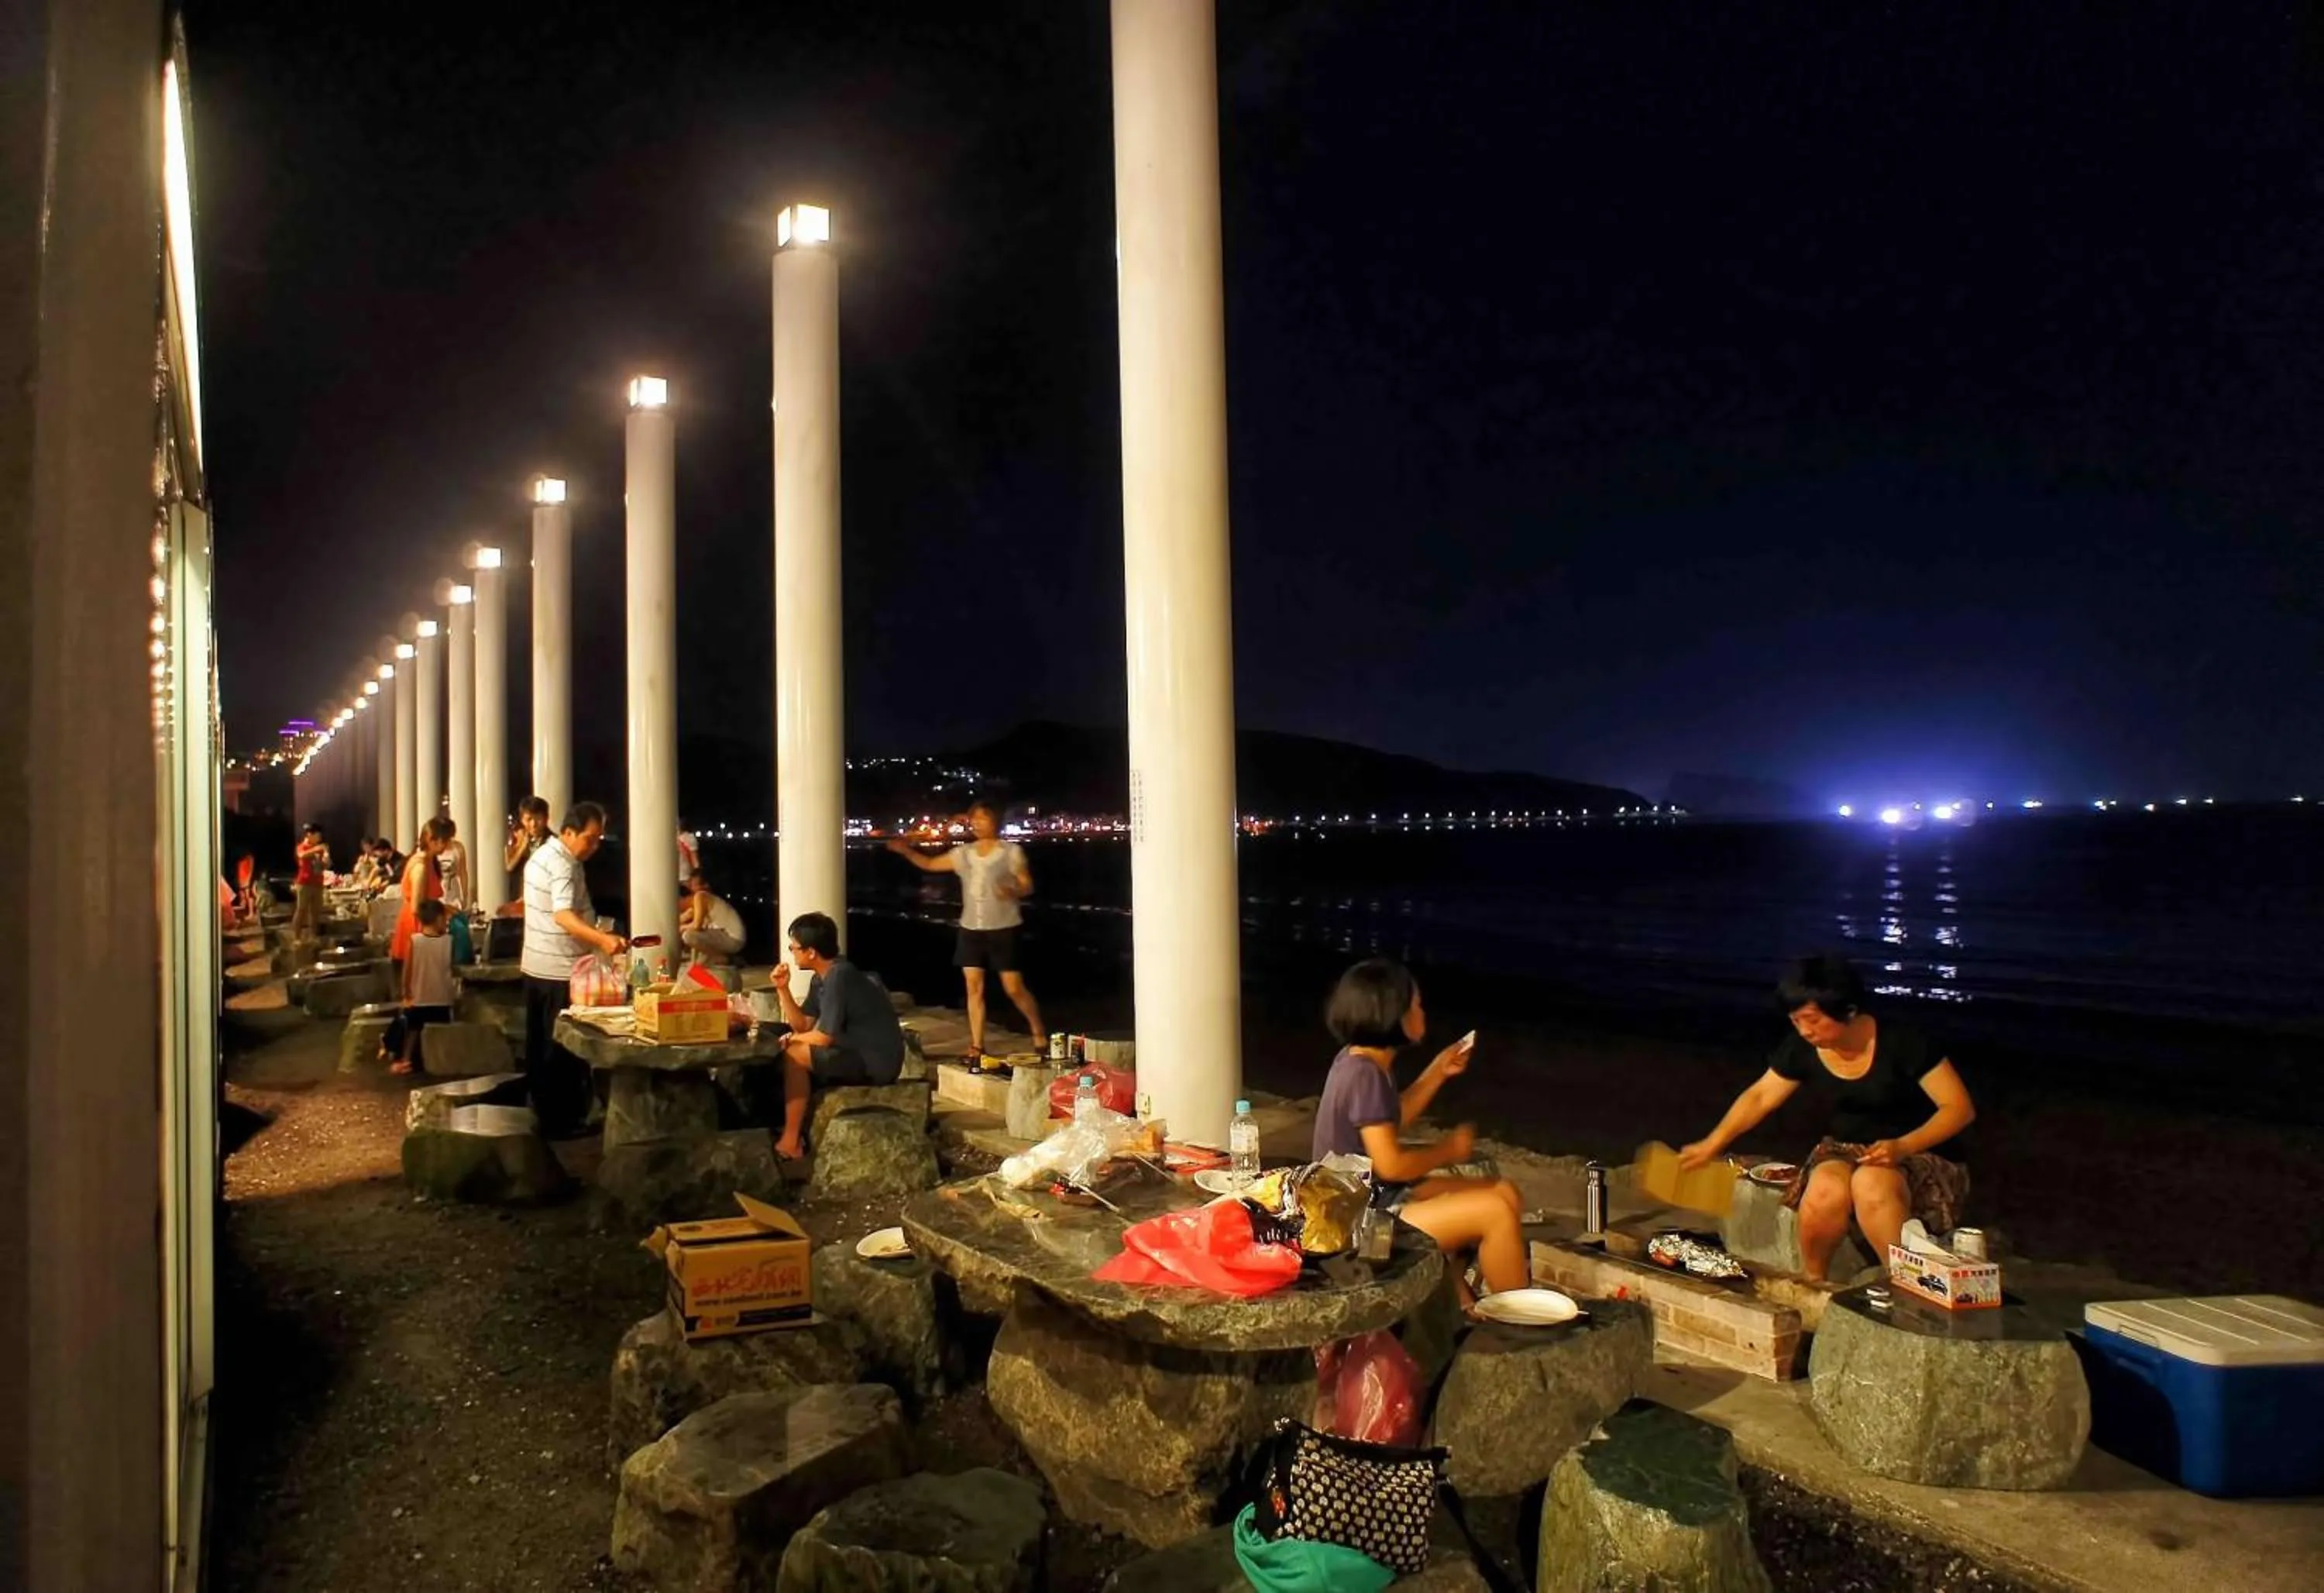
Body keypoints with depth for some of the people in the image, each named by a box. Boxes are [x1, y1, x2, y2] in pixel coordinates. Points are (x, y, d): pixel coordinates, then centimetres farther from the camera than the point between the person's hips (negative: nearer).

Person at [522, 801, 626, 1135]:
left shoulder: (542, 855, 10)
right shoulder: (563, 865, -22)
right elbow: (563, 916, -38)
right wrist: (603, 939, -53)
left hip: (537, 966, 10)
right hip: (562, 971, -10)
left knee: (540, 1045, 17)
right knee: (563, 1051, -1)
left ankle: (541, 1112, 27)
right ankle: (561, 1122, 5)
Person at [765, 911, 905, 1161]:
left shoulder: (838, 976, -20)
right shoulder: (821, 978, 9)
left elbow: (824, 1037, -19)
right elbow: (803, 1025, 11)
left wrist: (789, 1040, -2)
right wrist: (783, 989, 2)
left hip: (876, 1062, -10)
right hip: (860, 1053, 10)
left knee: (794, 1055, -15)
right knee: (794, 1050, 14)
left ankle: (790, 1143, -9)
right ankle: (799, 1131, 15)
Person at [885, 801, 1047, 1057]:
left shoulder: (1011, 852, -6)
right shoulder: (963, 853, 6)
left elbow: (1028, 886, -6)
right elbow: (930, 864, 14)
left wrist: (1013, 892, -26)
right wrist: (906, 851, 2)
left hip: (1002, 929, -4)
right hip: (971, 929, 5)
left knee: (1015, 989, -2)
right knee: (974, 988, 3)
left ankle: (1040, 1033, 19)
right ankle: (977, 1048, 11)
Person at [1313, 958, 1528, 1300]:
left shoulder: (1360, 1060, 6)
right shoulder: (1365, 1074, -23)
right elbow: (1391, 1165, -25)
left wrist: (1439, 1072, 14)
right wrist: (1450, 1150, -9)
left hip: (1380, 1196, 10)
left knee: (1505, 1194, 9)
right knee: (1496, 1211, -17)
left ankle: (1467, 1313, 14)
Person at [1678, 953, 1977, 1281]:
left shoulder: (1902, 1044, -19)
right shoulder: (1803, 1049, -6)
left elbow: (1961, 1108, -16)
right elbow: (1759, 1097, 6)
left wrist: (1903, 1147, -30)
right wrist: (1712, 1144, -3)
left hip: (1918, 1152, -3)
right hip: (1845, 1149, 4)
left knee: (1871, 1184, -37)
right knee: (1824, 1193, -31)